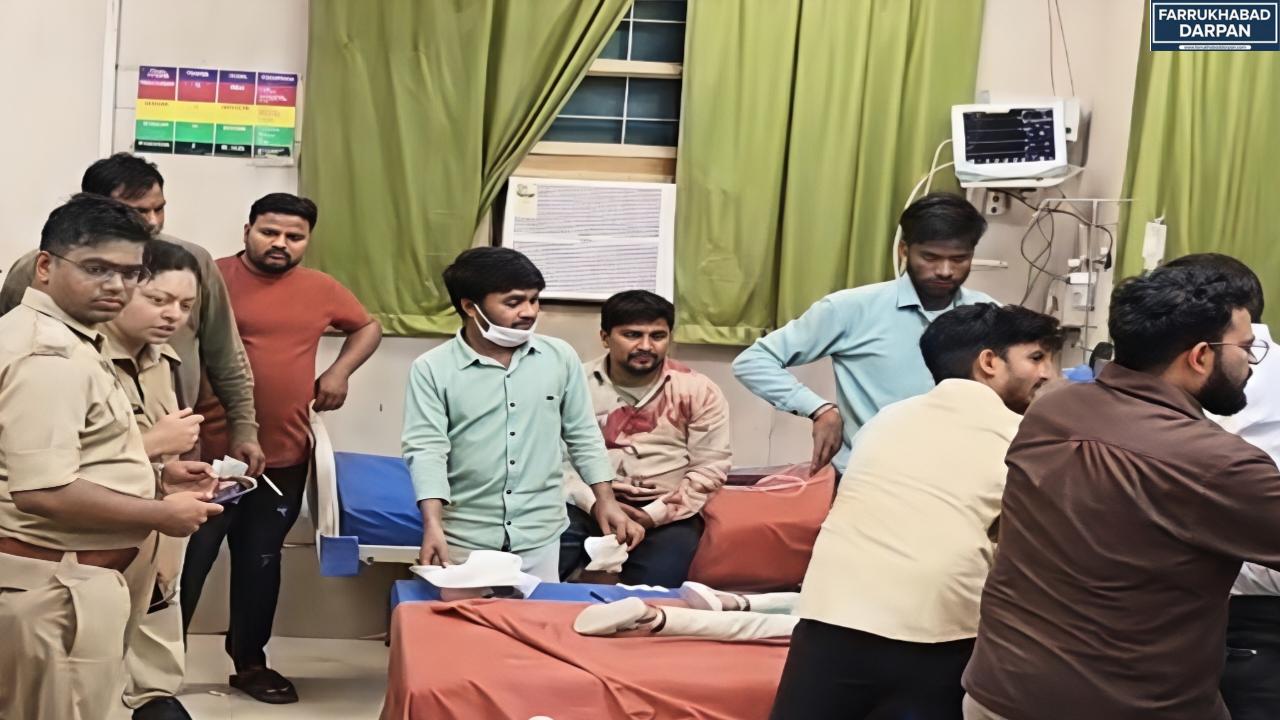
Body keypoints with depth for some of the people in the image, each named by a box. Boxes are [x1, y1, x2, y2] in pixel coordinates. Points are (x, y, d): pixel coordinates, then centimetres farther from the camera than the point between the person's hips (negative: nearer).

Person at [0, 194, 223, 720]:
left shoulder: (56, 336, 15)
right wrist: (161, 514, -19)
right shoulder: (48, 357, -21)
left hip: (59, 576, 11)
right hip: (56, 586, -11)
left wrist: (153, 478, 12)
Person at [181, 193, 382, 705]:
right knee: (189, 560, 2)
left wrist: (340, 371, 4)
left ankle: (249, 660, 30)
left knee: (260, 561, 16)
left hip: (285, 456, 4)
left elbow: (368, 327, 21)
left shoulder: (321, 289, 6)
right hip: (210, 453, -4)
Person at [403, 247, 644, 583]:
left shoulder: (560, 357, 3)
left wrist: (606, 501, 5)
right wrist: (432, 525, -23)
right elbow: (426, 448, -12)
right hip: (464, 537, -2)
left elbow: (583, 436, 10)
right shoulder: (432, 368, -5)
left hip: (541, 534, 2)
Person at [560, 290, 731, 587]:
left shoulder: (698, 390, 3)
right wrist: (595, 504, -17)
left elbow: (709, 468, 0)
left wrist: (654, 515, -11)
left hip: (665, 516, 0)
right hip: (586, 506, 0)